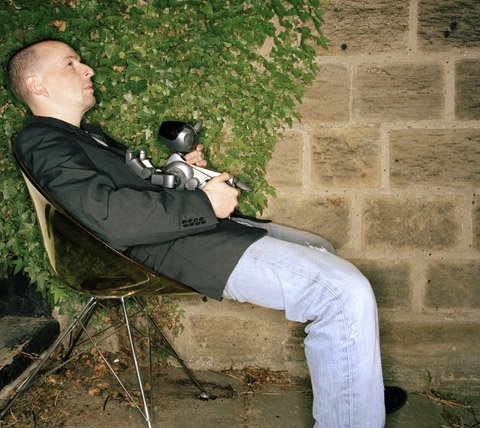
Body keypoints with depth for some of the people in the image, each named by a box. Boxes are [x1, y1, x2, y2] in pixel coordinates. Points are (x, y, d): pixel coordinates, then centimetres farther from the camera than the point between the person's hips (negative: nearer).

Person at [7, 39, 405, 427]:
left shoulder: (84, 135, 24)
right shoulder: (41, 142, -9)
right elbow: (111, 215, -24)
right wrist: (204, 204, -18)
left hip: (204, 227, 12)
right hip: (179, 249, -12)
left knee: (320, 249, 23)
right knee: (347, 292, -22)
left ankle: (351, 392, 31)